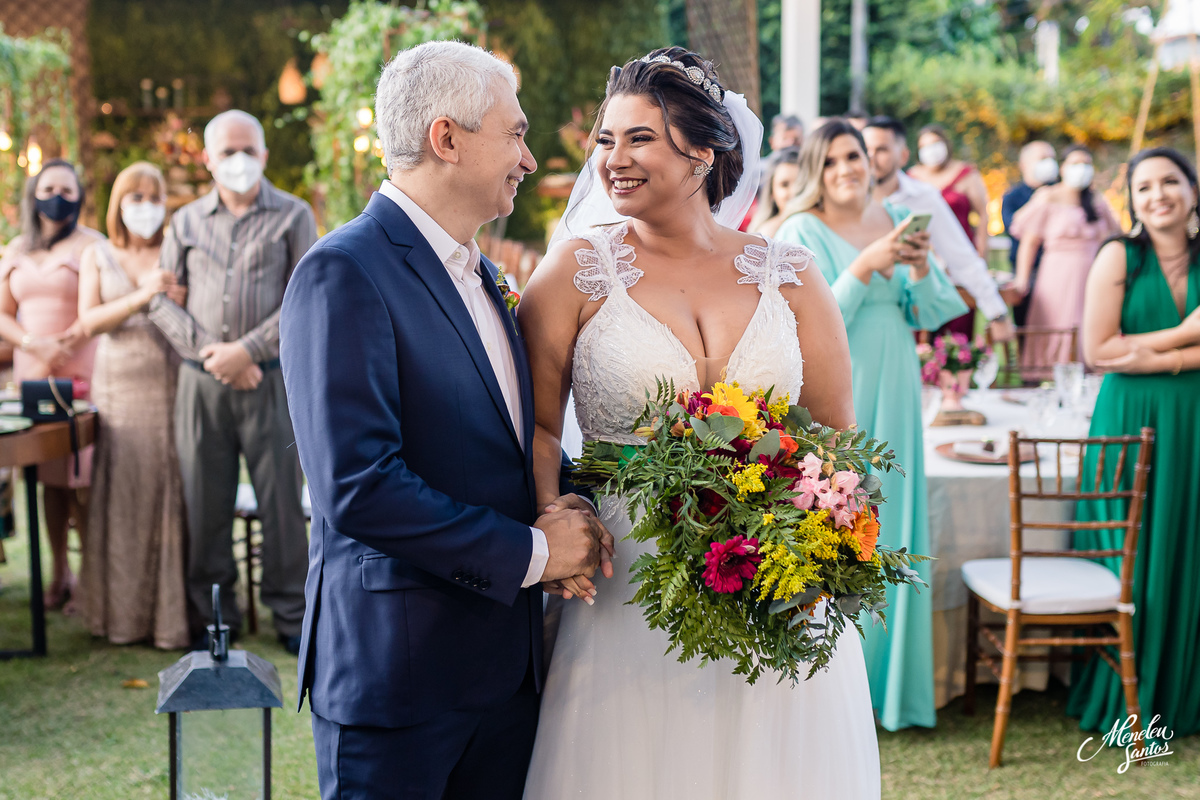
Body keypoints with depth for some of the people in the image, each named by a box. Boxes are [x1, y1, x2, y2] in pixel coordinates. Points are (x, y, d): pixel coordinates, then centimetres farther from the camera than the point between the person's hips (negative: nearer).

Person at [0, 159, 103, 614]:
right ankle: (59, 573, 14)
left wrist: (62, 345, -11)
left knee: (81, 479, -8)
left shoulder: (91, 246, 0)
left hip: (81, 376, -5)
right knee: (48, 477, 6)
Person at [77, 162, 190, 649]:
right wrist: (142, 297, -13)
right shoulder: (97, 256, 11)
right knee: (124, 496, 0)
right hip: (120, 390, 1)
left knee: (172, 494, -5)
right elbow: (89, 321, -1)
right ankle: (123, 614, 8)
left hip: (173, 387, -1)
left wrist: (180, 298, -14)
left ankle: (174, 612, 1)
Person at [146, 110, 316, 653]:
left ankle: (290, 614, 13)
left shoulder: (293, 216, 5)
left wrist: (245, 351, -11)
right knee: (205, 501, 6)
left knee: (280, 496, 1)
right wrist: (209, 351, -6)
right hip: (201, 381, 2)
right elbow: (160, 301, 9)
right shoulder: (187, 222, 13)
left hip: (269, 378, -2)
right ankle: (212, 617, 17)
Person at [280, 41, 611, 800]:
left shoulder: (483, 275, 13)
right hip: (396, 669, -8)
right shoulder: (344, 273, -16)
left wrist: (561, 507, -1)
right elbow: (356, 488, -24)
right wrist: (531, 552, -16)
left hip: (507, 667, 8)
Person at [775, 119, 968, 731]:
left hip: (892, 400, 5)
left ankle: (887, 681, 20)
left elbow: (928, 316, 8)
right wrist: (864, 268, -22)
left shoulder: (898, 220, 9)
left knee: (892, 532, 9)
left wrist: (921, 270, -10)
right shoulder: (802, 232, -7)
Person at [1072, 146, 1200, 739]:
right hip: (1131, 421, -3)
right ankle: (1126, 699, 12)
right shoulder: (1119, 257, -2)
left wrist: (1152, 354, -13)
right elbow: (1096, 351, -10)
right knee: (1134, 561, 1)